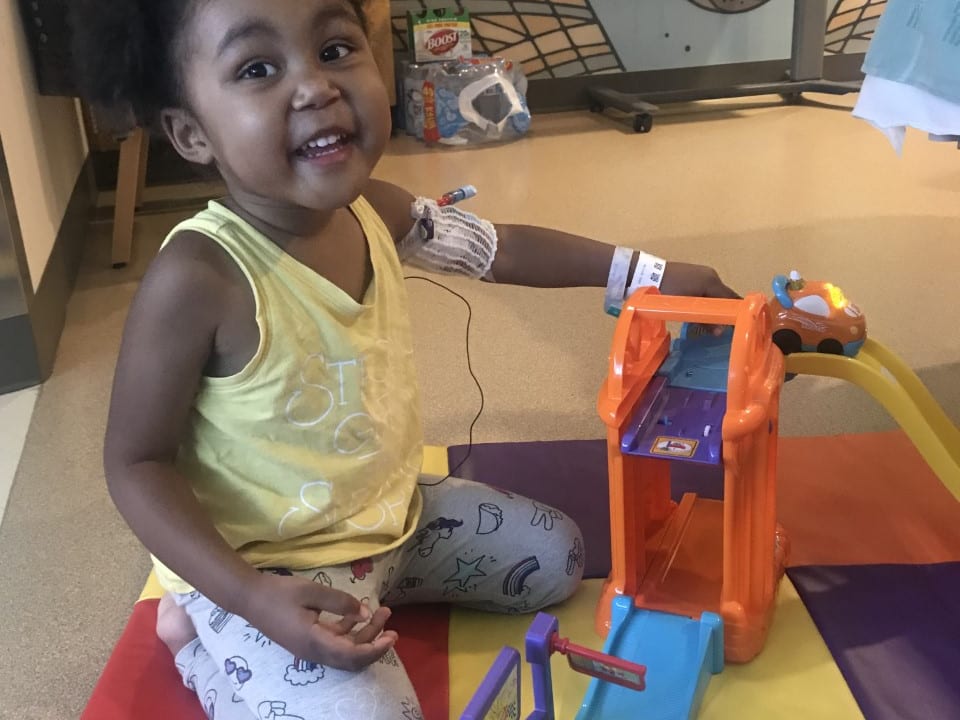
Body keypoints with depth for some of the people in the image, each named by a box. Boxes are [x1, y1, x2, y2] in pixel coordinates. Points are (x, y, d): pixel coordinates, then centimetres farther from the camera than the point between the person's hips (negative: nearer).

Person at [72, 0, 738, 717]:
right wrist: (253, 597, -31)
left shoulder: (376, 209, -10)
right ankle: (205, 641, 1)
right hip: (263, 565, -7)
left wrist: (646, 272, 8)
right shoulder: (196, 279, -30)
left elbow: (501, 248, 7)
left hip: (389, 513, 7)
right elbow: (137, 464, -21)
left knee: (556, 557, 19)